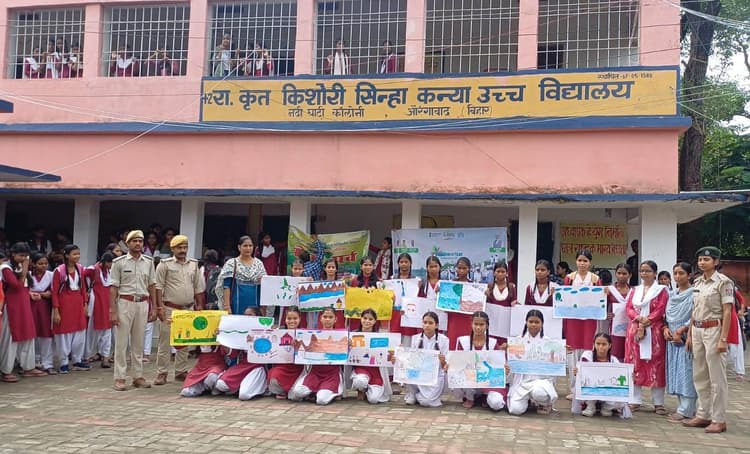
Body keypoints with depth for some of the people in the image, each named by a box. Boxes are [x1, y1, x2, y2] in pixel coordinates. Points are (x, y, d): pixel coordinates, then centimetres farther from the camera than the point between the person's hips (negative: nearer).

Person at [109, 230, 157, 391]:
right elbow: (113, 287, -3)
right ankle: (119, 378, 4)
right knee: (121, 342, 0)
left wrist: (154, 307, 7)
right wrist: (113, 311, -8)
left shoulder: (148, 262, 9)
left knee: (139, 342, 9)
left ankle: (138, 376, 15)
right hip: (124, 303, -3)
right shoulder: (119, 262, -1)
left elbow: (152, 286, 12)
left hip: (143, 304, 3)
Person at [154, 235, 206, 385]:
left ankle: (181, 372, 19)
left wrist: (199, 306, 9)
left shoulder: (194, 264, 10)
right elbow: (158, 287, -5)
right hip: (170, 309, -4)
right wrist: (160, 307, -11)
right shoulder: (165, 264, -3)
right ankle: (162, 373, 5)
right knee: (165, 342, -1)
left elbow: (198, 288, 14)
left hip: (188, 309, 4)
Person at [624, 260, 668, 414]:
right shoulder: (635, 290, 17)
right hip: (634, 330, 4)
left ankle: (658, 403, 3)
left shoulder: (661, 290, 3)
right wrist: (638, 318, -12)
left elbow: (660, 310, -7)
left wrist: (646, 322, -16)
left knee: (655, 365, -3)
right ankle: (635, 401, 9)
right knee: (634, 364, 3)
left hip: (653, 331, -4)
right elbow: (628, 308, 7)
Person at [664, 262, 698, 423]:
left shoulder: (694, 294, -6)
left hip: (686, 338, -7)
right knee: (675, 372, 8)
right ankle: (686, 407, 16)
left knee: (686, 372, -7)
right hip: (672, 338, 7)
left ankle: (685, 411, -5)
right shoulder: (672, 294, 15)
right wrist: (666, 328, 0)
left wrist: (681, 331, -16)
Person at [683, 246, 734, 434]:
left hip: (713, 329, -7)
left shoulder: (723, 282, -8)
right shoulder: (697, 282, 12)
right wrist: (689, 334, 13)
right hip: (697, 330, 7)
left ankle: (719, 420, 5)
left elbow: (727, 312, -11)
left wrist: (723, 339, -16)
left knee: (717, 377, -2)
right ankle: (703, 415, 19)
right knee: (699, 376, 11)